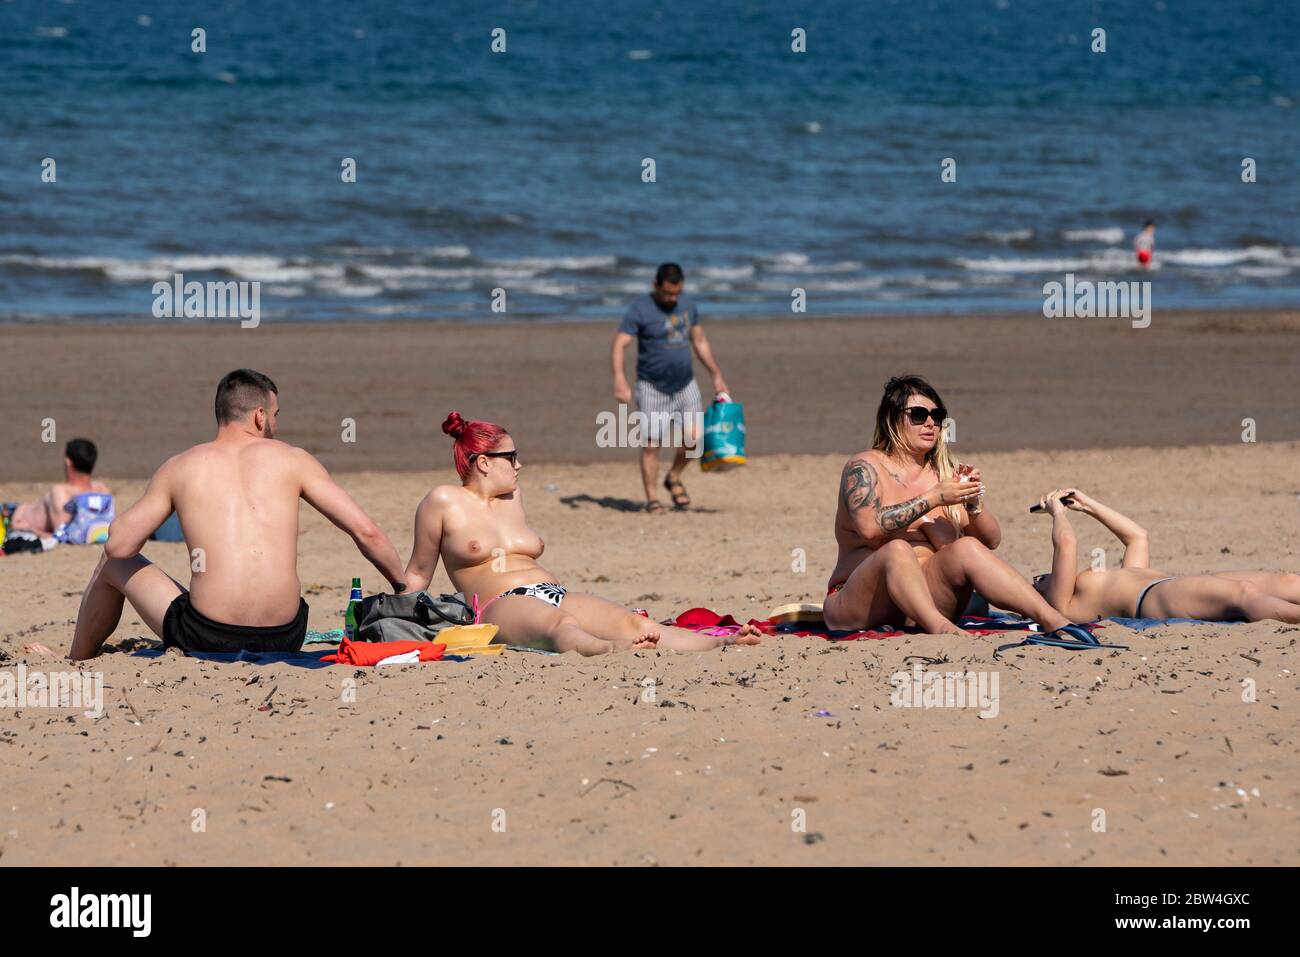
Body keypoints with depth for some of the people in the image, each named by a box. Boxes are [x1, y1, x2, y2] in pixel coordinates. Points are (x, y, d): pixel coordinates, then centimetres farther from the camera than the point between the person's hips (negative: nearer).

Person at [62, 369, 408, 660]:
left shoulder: (179, 467, 6)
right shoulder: (291, 459, 7)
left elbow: (118, 546, 3)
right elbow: (366, 532, 2)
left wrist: (120, 522, 27)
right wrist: (404, 588, 17)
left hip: (207, 638, -1)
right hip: (284, 639, 1)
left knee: (113, 566, 26)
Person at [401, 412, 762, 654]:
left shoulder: (512, 497, 24)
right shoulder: (444, 502, 6)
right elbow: (418, 574, 10)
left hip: (557, 597, 7)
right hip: (501, 605, -7)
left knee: (634, 623, -23)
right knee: (559, 625, -44)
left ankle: (723, 643, -45)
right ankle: (611, 649, -77)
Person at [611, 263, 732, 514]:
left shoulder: (688, 304, 6)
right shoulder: (640, 310, -12)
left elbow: (700, 342, 18)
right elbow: (619, 344, -20)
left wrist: (717, 376, 17)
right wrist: (619, 379, -35)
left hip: (685, 384, 5)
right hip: (652, 387, -5)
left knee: (693, 436, -7)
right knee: (651, 444, -6)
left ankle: (674, 478, 18)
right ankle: (652, 499, 3)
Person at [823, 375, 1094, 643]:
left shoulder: (945, 474, 14)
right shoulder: (864, 468, -1)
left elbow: (991, 541, 9)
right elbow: (870, 527, -21)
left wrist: (974, 503, -10)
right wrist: (934, 498, -20)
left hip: (922, 600, 4)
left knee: (967, 548, -21)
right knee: (898, 550, -33)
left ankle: (1053, 620, -35)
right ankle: (940, 628, -58)